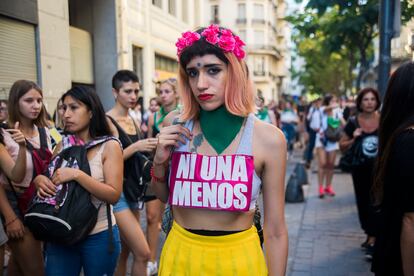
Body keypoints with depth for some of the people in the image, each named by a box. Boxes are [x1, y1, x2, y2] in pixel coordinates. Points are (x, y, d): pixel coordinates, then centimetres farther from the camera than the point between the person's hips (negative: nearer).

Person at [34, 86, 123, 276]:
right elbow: (47, 179, 11)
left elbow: (114, 195, -17)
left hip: (99, 235, -3)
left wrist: (77, 175, -26)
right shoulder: (63, 146, 4)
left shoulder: (109, 146, -10)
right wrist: (39, 180, -11)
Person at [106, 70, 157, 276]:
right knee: (143, 253, -10)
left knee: (124, 252, 14)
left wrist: (150, 148, 4)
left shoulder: (134, 122, 12)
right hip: (116, 192, -8)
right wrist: (135, 147, -23)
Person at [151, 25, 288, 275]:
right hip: (181, 254, 2)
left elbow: (275, 231, -8)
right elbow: (163, 197, 5)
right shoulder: (176, 126, -8)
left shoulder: (268, 138, -15)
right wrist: (159, 161, -12)